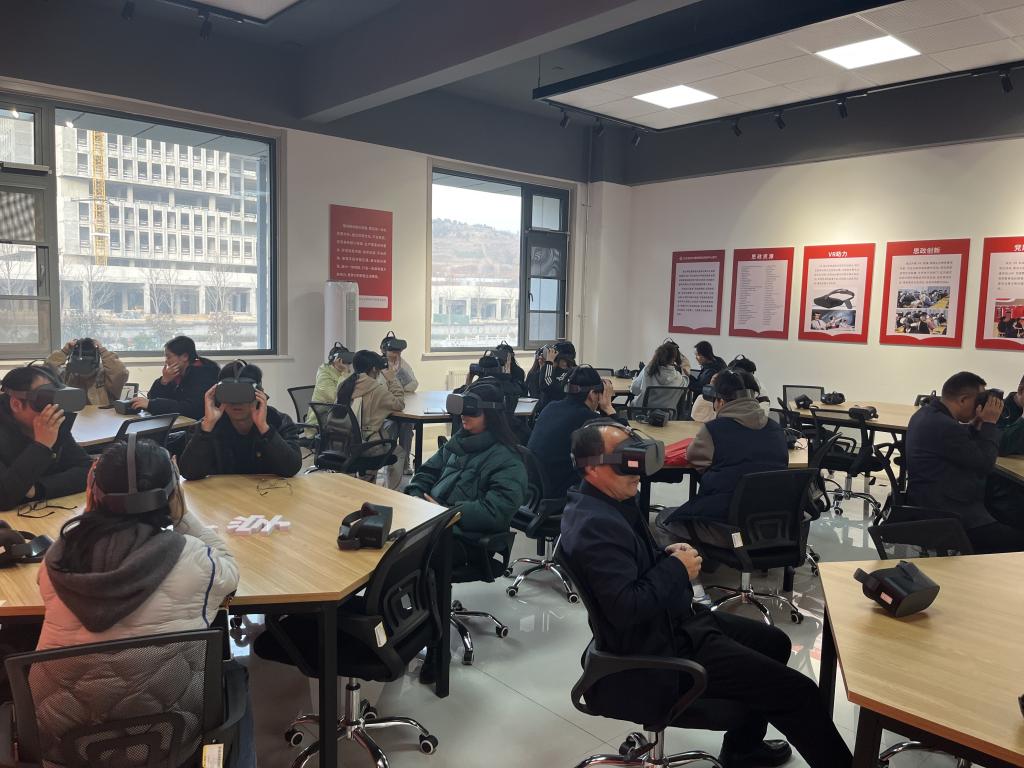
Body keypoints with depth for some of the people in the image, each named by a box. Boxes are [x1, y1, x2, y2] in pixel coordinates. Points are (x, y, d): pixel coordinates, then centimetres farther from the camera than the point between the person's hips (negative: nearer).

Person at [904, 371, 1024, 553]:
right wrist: (989, 423, -6)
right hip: (947, 514, -11)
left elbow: (965, 447, 18)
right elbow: (985, 464, -14)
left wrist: (977, 424, 5)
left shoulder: (928, 412, 8)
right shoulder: (944, 426, -25)